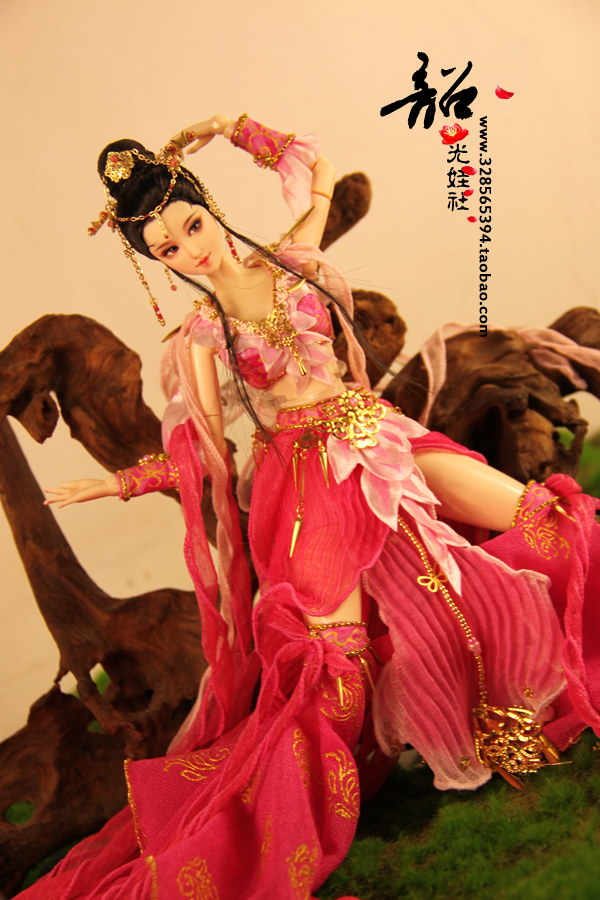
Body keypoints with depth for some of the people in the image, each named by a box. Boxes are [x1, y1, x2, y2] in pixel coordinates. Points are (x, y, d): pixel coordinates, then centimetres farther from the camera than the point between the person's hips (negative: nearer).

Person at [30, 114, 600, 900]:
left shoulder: (290, 261, 7)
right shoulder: (200, 336, 0)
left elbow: (316, 164, 23)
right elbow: (201, 452, 1)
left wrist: (238, 128, 18)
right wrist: (120, 482, -6)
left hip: (376, 439, 5)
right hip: (308, 479, -4)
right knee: (327, 669, -11)